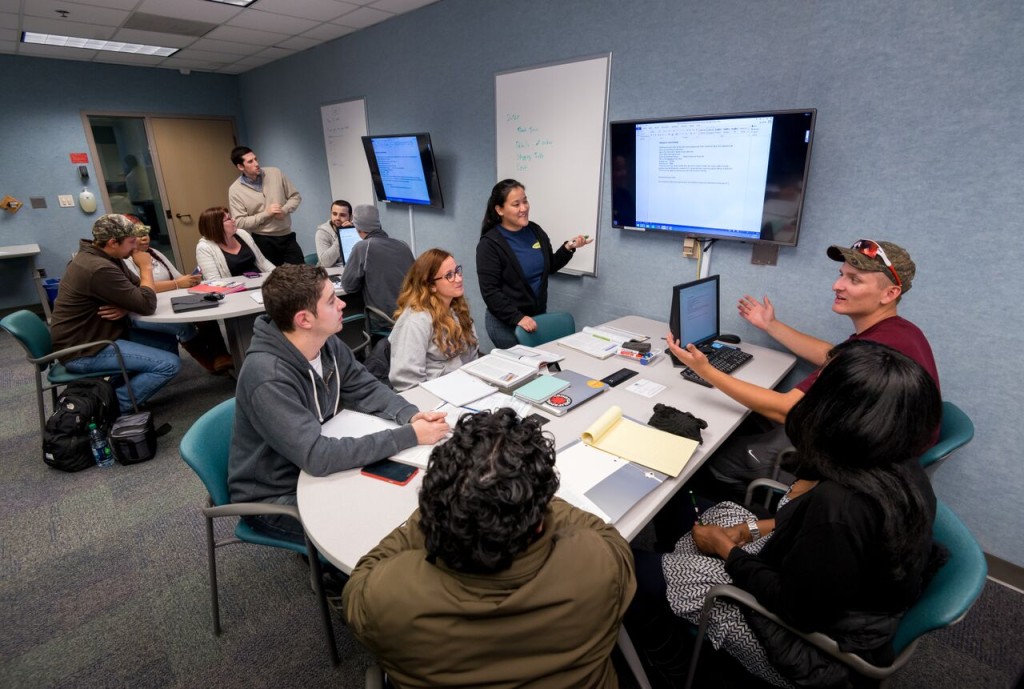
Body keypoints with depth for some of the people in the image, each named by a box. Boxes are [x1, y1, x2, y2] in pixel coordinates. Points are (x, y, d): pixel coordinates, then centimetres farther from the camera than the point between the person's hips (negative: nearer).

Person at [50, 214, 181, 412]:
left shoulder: (105, 257, 7)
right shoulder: (99, 269, -26)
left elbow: (137, 291, 9)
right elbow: (147, 305, -25)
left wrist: (126, 307, -15)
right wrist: (146, 267, -11)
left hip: (98, 334, 10)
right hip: (83, 351, -10)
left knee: (168, 343, 9)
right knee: (170, 364, -20)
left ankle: (114, 390, 11)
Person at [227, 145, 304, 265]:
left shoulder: (275, 173, 0)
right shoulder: (235, 190, -6)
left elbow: (295, 197, 6)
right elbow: (240, 223, -10)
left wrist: (284, 211, -13)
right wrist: (266, 213, -18)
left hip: (287, 237, 2)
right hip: (263, 241, -2)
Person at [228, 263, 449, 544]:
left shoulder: (327, 344, -10)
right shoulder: (268, 378, -33)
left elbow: (366, 388, 1)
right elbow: (317, 456, -36)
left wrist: (411, 415, -20)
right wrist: (409, 436, -34)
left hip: (315, 470, 7)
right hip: (276, 497, -6)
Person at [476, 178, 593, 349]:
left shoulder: (535, 231, 2)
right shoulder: (490, 243, -16)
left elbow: (550, 267, 15)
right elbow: (490, 291, -19)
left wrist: (569, 248, -1)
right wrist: (518, 318, -26)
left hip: (539, 316, 6)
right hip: (505, 322, -6)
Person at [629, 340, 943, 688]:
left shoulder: (840, 504, -39)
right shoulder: (897, 463, -11)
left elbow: (795, 605, -25)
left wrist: (725, 548, -12)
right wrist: (754, 528, 1)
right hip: (850, 598, 9)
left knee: (638, 570, -4)